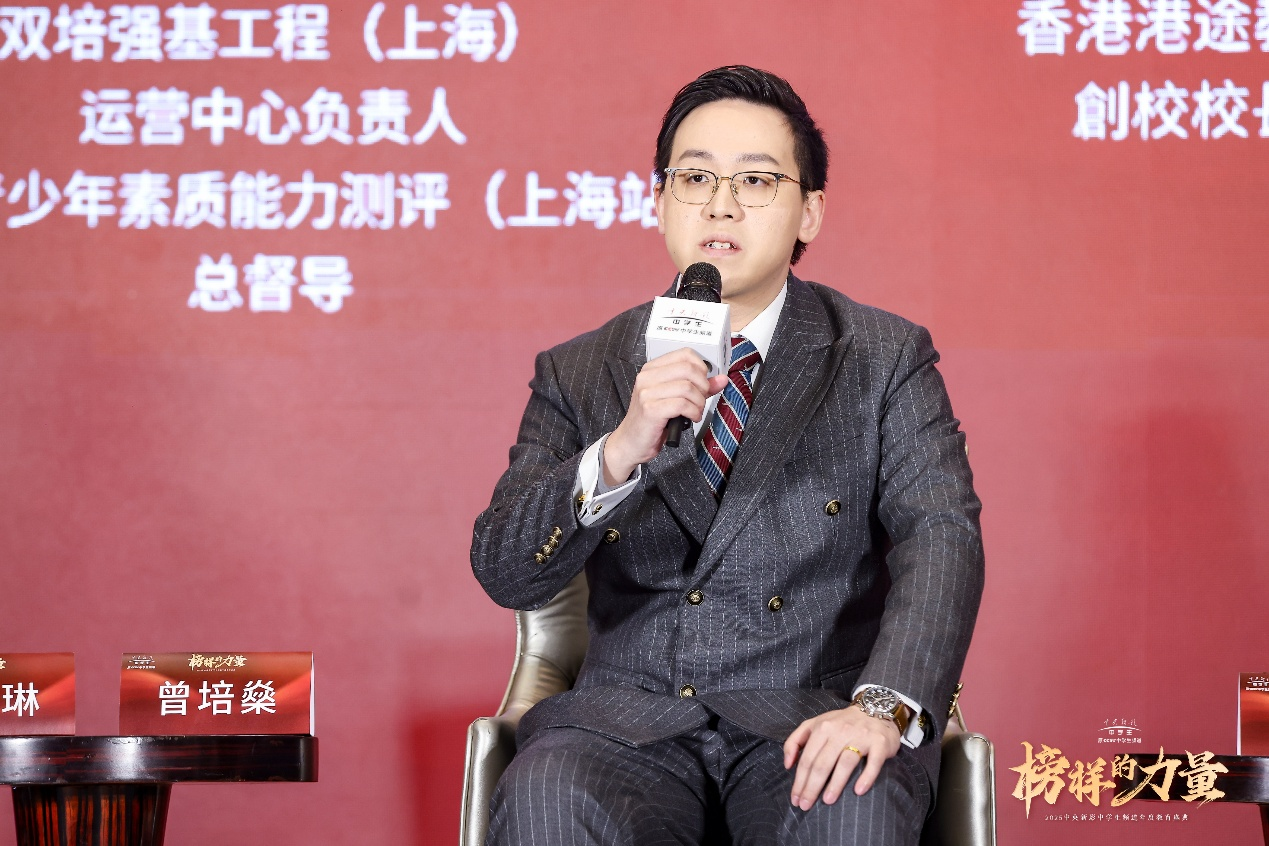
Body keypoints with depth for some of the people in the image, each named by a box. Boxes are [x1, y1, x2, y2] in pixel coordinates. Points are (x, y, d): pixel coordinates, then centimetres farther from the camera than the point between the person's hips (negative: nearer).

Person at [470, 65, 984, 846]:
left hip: (810, 721, -1)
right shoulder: (578, 374, 12)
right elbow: (503, 572, 2)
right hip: (632, 716, 1)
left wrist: (884, 705, -23)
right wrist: (617, 456, -17)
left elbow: (941, 538, -5)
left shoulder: (888, 360, 8)